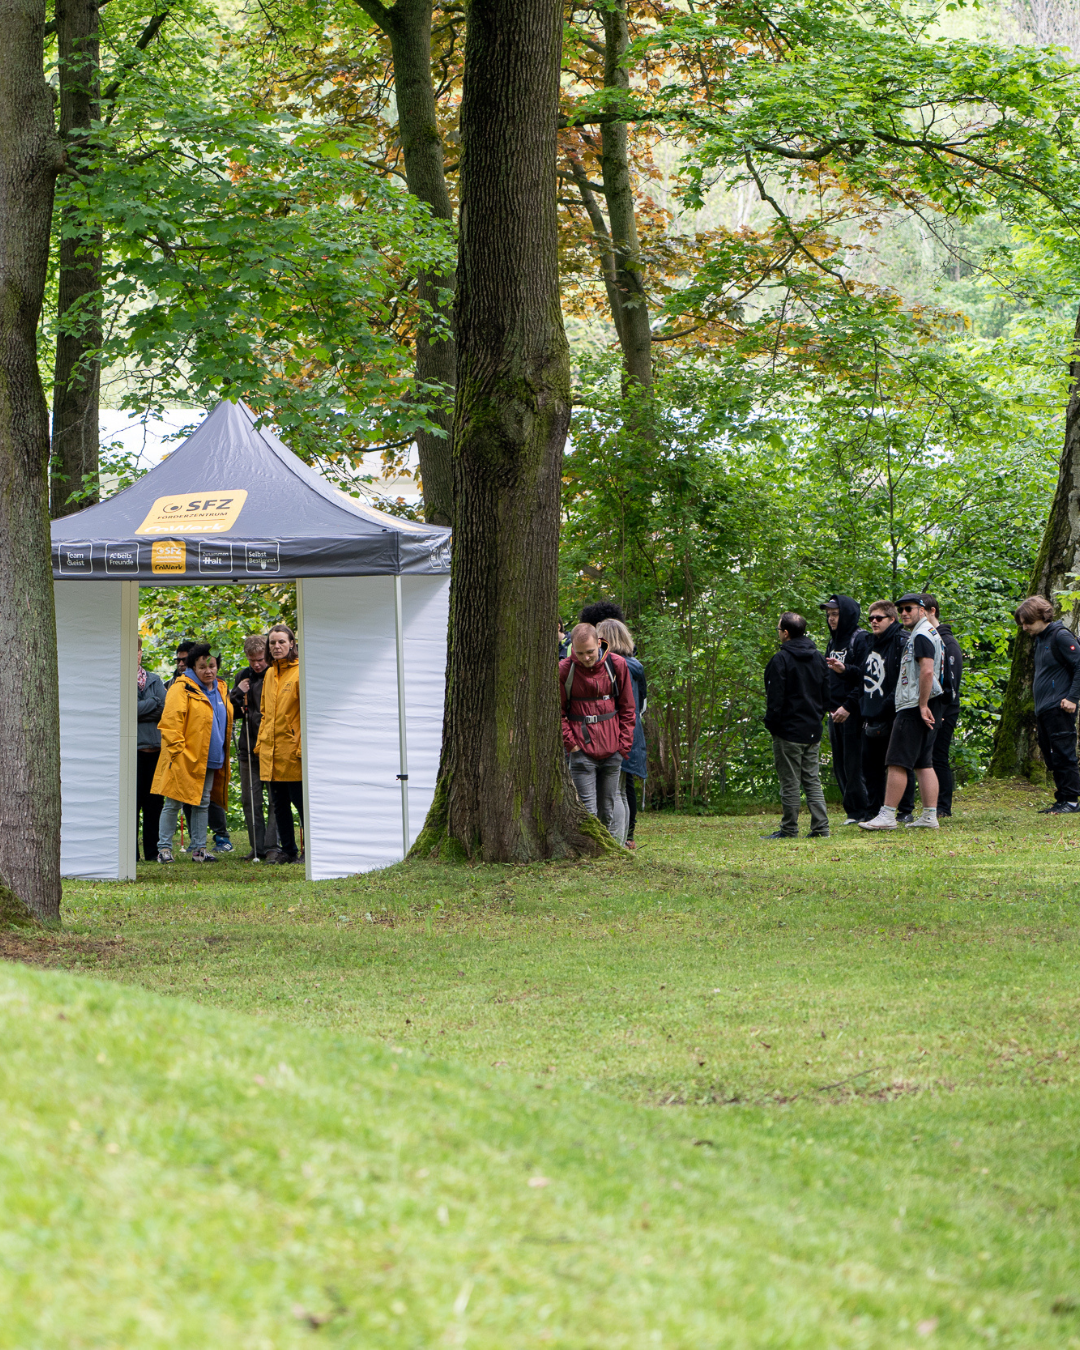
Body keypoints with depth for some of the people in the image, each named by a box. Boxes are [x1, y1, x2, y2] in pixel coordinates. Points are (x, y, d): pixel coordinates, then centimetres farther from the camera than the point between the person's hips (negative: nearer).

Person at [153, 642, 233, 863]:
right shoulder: (182, 689, -10)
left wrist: (224, 751, 18)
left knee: (202, 804, 10)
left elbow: (226, 722, 24)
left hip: (210, 760, 7)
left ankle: (199, 849, 14)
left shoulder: (220, 689, 14)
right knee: (173, 804, -3)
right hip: (185, 760, -7)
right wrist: (176, 750, -18)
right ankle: (164, 848, 1)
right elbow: (170, 722, -14)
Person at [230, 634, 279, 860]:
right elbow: (232, 712, 18)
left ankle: (272, 846, -2)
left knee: (274, 800, -5)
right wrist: (238, 694, 0)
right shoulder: (243, 677, 12)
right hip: (249, 748, 5)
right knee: (250, 800, 5)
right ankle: (257, 847, 10)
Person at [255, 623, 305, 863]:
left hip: (292, 750, -7)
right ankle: (287, 849, 17)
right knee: (279, 803, 10)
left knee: (301, 800, -4)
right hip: (271, 751, 7)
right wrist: (260, 743, 15)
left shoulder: (300, 672, -7)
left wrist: (304, 749, -14)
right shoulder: (270, 675, 15)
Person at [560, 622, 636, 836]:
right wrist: (570, 743, -6)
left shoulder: (616, 665, 1)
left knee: (607, 810, 8)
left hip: (612, 752, 2)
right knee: (587, 812, -9)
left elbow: (627, 709, 9)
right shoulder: (565, 670, -5)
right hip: (582, 752, -2)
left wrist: (624, 744, 2)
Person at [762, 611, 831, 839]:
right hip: (813, 731, 7)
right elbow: (826, 694, 16)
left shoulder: (781, 660, -13)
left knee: (790, 783, -2)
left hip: (789, 731, -7)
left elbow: (775, 698, -14)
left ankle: (789, 830, 2)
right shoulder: (819, 658, 10)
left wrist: (771, 725, -4)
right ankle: (820, 827, 5)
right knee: (813, 781, 10)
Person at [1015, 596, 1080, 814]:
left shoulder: (1061, 637, -9)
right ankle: (1062, 800, 13)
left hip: (1059, 711, -10)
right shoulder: (1040, 640, 19)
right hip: (1044, 712, 10)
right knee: (1052, 759, 9)